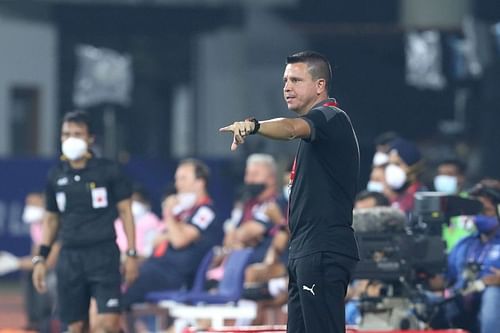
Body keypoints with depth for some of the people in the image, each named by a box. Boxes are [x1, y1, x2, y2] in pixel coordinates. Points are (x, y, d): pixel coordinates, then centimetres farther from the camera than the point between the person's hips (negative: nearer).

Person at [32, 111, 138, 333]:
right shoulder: (55, 176, 9)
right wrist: (40, 258, 11)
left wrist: (131, 254, -4)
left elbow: (125, 212, 2)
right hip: (70, 257, 3)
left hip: (103, 254, -3)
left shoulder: (108, 171, -1)